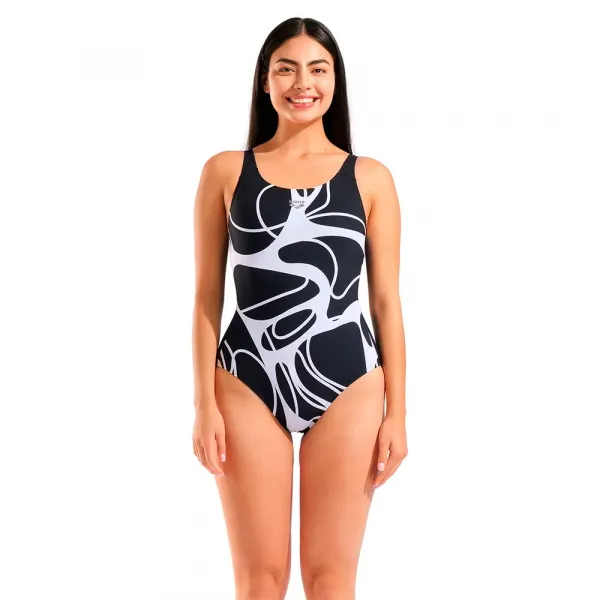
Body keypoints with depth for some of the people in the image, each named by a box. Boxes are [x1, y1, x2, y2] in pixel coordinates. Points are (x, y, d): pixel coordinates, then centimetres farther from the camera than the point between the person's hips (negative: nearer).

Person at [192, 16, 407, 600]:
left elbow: (386, 301, 5)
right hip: (248, 384, 0)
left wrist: (396, 412, 2)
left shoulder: (370, 177, 5)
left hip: (348, 386, 0)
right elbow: (207, 297, 4)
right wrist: (205, 404, -1)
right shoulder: (225, 171, 5)